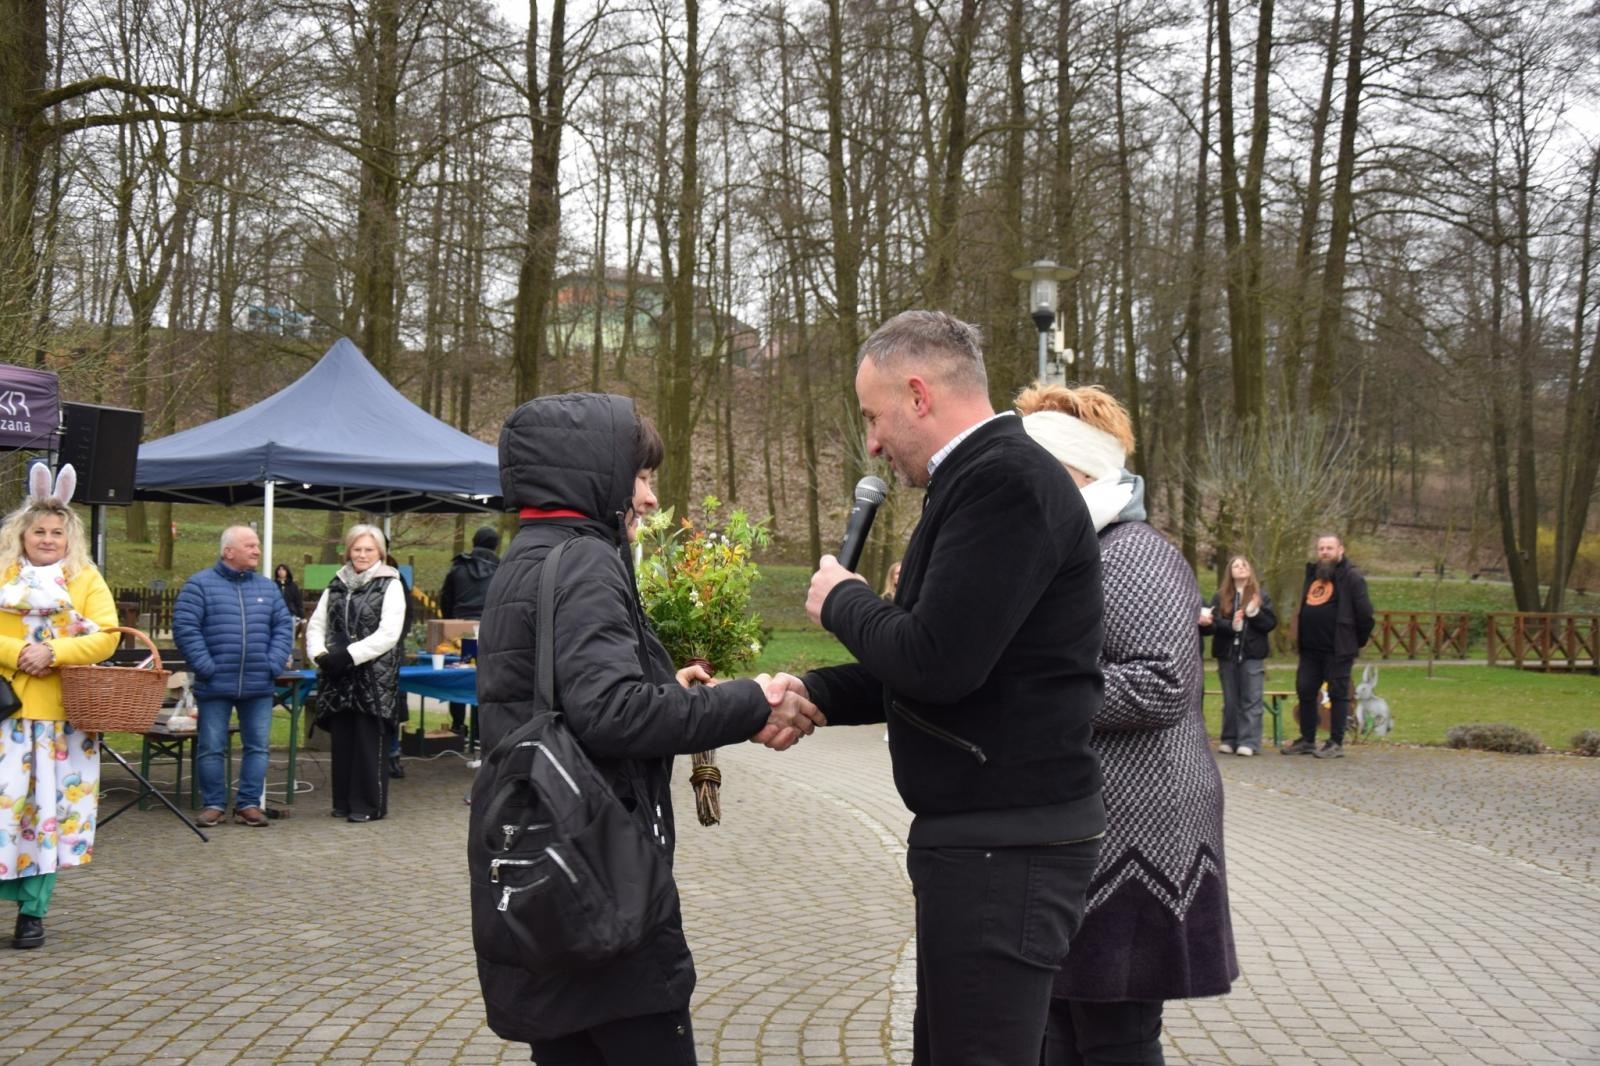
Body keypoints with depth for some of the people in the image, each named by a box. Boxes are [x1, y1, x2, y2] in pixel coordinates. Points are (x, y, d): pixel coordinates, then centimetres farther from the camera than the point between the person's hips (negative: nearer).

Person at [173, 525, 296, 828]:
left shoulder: (267, 588, 12)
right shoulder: (200, 584, -2)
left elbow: (284, 627, 11)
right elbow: (185, 627, -8)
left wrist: (274, 665, -2)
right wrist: (205, 667, -13)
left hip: (259, 687, 3)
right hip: (215, 686, -3)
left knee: (257, 746, 5)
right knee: (211, 748, 3)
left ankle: (250, 804, 14)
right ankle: (213, 804, 13)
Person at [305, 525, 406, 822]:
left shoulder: (390, 585, -1)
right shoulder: (336, 586, 15)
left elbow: (388, 634, -10)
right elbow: (316, 625, 14)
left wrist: (349, 655, -16)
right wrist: (320, 654, -7)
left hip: (374, 677, -5)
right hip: (338, 676, 5)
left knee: (369, 740, -4)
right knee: (341, 739, 7)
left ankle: (369, 804, 2)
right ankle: (344, 802, 16)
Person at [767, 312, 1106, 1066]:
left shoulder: (1004, 481, -18)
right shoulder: (985, 476, 15)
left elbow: (939, 662, -25)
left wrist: (843, 600, -7)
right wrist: (818, 695, 9)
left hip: (1006, 849, -10)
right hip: (977, 835, 10)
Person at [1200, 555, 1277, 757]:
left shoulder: (1260, 595, 5)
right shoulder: (1220, 596, 6)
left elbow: (1271, 623, -1)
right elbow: (1211, 623, -5)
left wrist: (1255, 613, -17)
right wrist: (1230, 626, -22)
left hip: (1252, 654, -1)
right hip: (1227, 654, 1)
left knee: (1251, 700, -4)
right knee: (1230, 700, 7)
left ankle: (1249, 742, -5)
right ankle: (1229, 740, 11)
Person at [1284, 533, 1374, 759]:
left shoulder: (1351, 576, -7)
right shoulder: (1312, 572, 16)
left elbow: (1364, 612, -9)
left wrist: (1359, 641, -3)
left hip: (1338, 648, -7)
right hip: (1310, 647, 7)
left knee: (1338, 694, 0)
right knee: (1305, 691, 10)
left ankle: (1336, 744, 5)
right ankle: (1307, 740, 20)